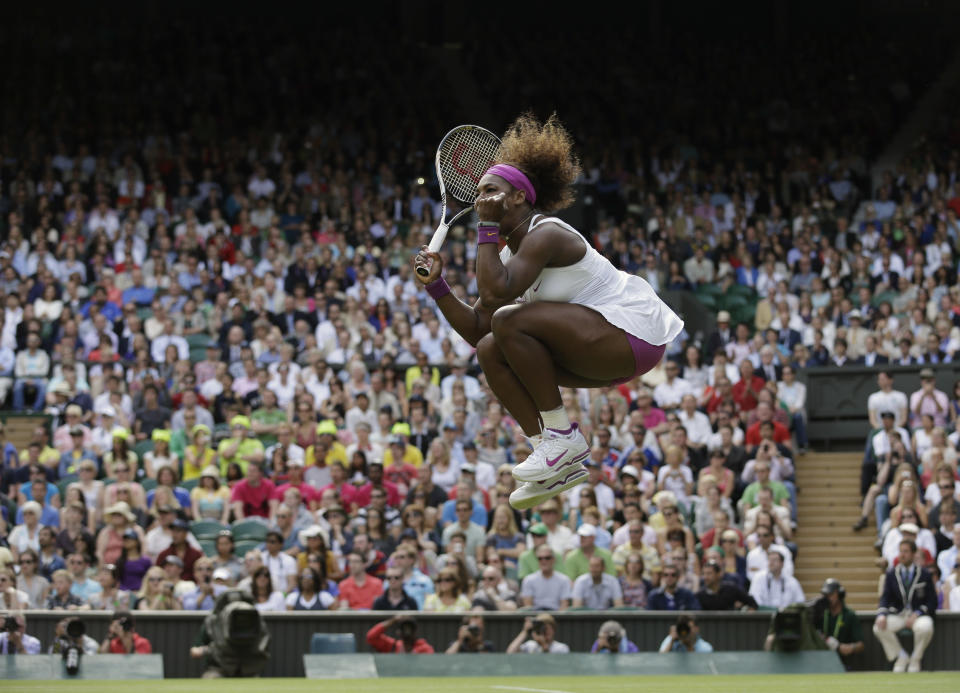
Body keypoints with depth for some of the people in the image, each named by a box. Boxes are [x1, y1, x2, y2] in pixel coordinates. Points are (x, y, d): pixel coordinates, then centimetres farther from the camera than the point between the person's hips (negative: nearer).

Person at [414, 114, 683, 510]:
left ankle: (563, 436, -13)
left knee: (510, 320, -23)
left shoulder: (546, 234, -16)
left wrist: (488, 226, -19)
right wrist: (436, 286, 1)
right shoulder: (511, 253, 12)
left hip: (635, 333, -10)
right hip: (601, 357, 10)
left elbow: (495, 292, -31)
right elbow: (475, 330, 12)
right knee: (491, 351, 3)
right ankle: (554, 456, 1)